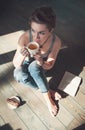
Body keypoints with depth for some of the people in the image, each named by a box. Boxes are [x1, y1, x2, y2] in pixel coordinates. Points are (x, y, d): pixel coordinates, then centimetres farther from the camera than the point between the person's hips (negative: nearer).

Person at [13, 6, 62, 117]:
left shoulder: (56, 42, -30)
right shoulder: (25, 38, -33)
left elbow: (49, 66, -17)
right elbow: (16, 64, -24)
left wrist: (41, 62, -41)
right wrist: (21, 56, -47)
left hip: (42, 65, -1)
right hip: (27, 62, 1)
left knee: (34, 66, -36)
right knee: (18, 74, -32)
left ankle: (46, 95, -17)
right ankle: (48, 91, -13)